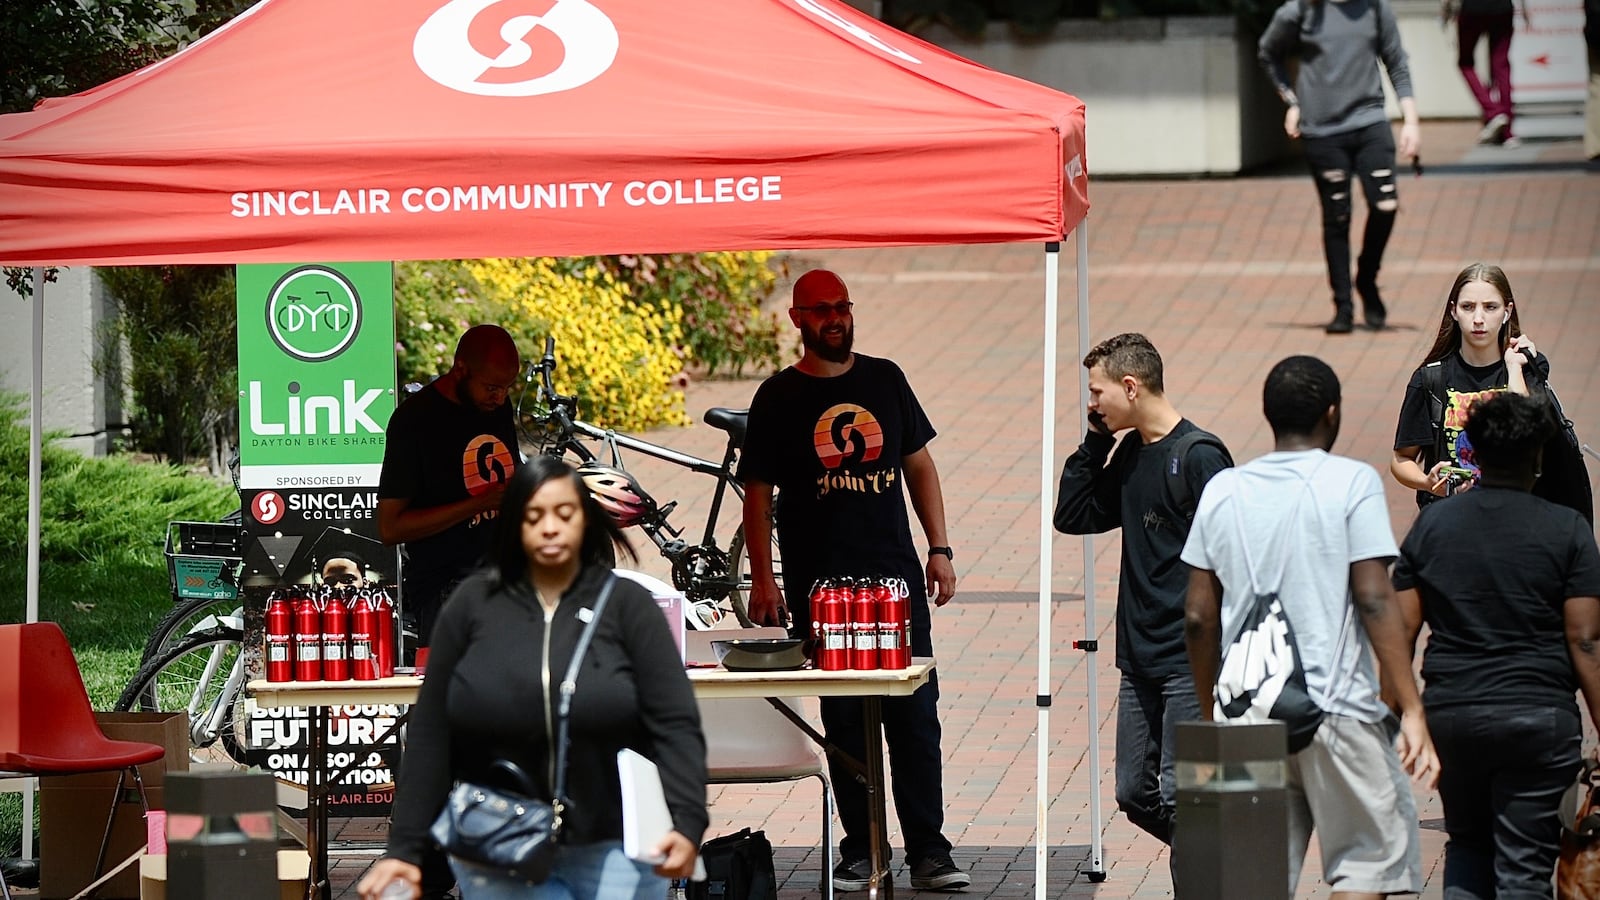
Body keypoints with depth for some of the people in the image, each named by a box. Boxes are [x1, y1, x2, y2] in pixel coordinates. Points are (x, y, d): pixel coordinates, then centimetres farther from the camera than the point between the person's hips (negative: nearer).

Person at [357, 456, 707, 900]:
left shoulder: (626, 604, 0)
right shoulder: (471, 606, 3)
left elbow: (675, 725, -7)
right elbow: (431, 737, 4)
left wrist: (686, 825, -22)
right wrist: (405, 848, -1)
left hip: (612, 851, 0)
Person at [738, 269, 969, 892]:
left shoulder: (884, 379, 11)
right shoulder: (778, 397, 3)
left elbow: (919, 465, 16)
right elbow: (758, 493, 4)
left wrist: (939, 549, 8)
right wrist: (762, 578, -3)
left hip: (896, 574, 2)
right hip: (818, 583, -2)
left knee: (915, 713, -3)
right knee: (842, 718, 1)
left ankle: (928, 851, -2)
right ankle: (858, 850, 7)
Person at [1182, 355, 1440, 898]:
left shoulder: (1222, 491, 9)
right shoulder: (1352, 482, -4)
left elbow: (1198, 618, 9)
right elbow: (1375, 601, -11)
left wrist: (1210, 712, 20)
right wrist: (1411, 709, -12)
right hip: (1338, 709, -4)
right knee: (1369, 854, 2)